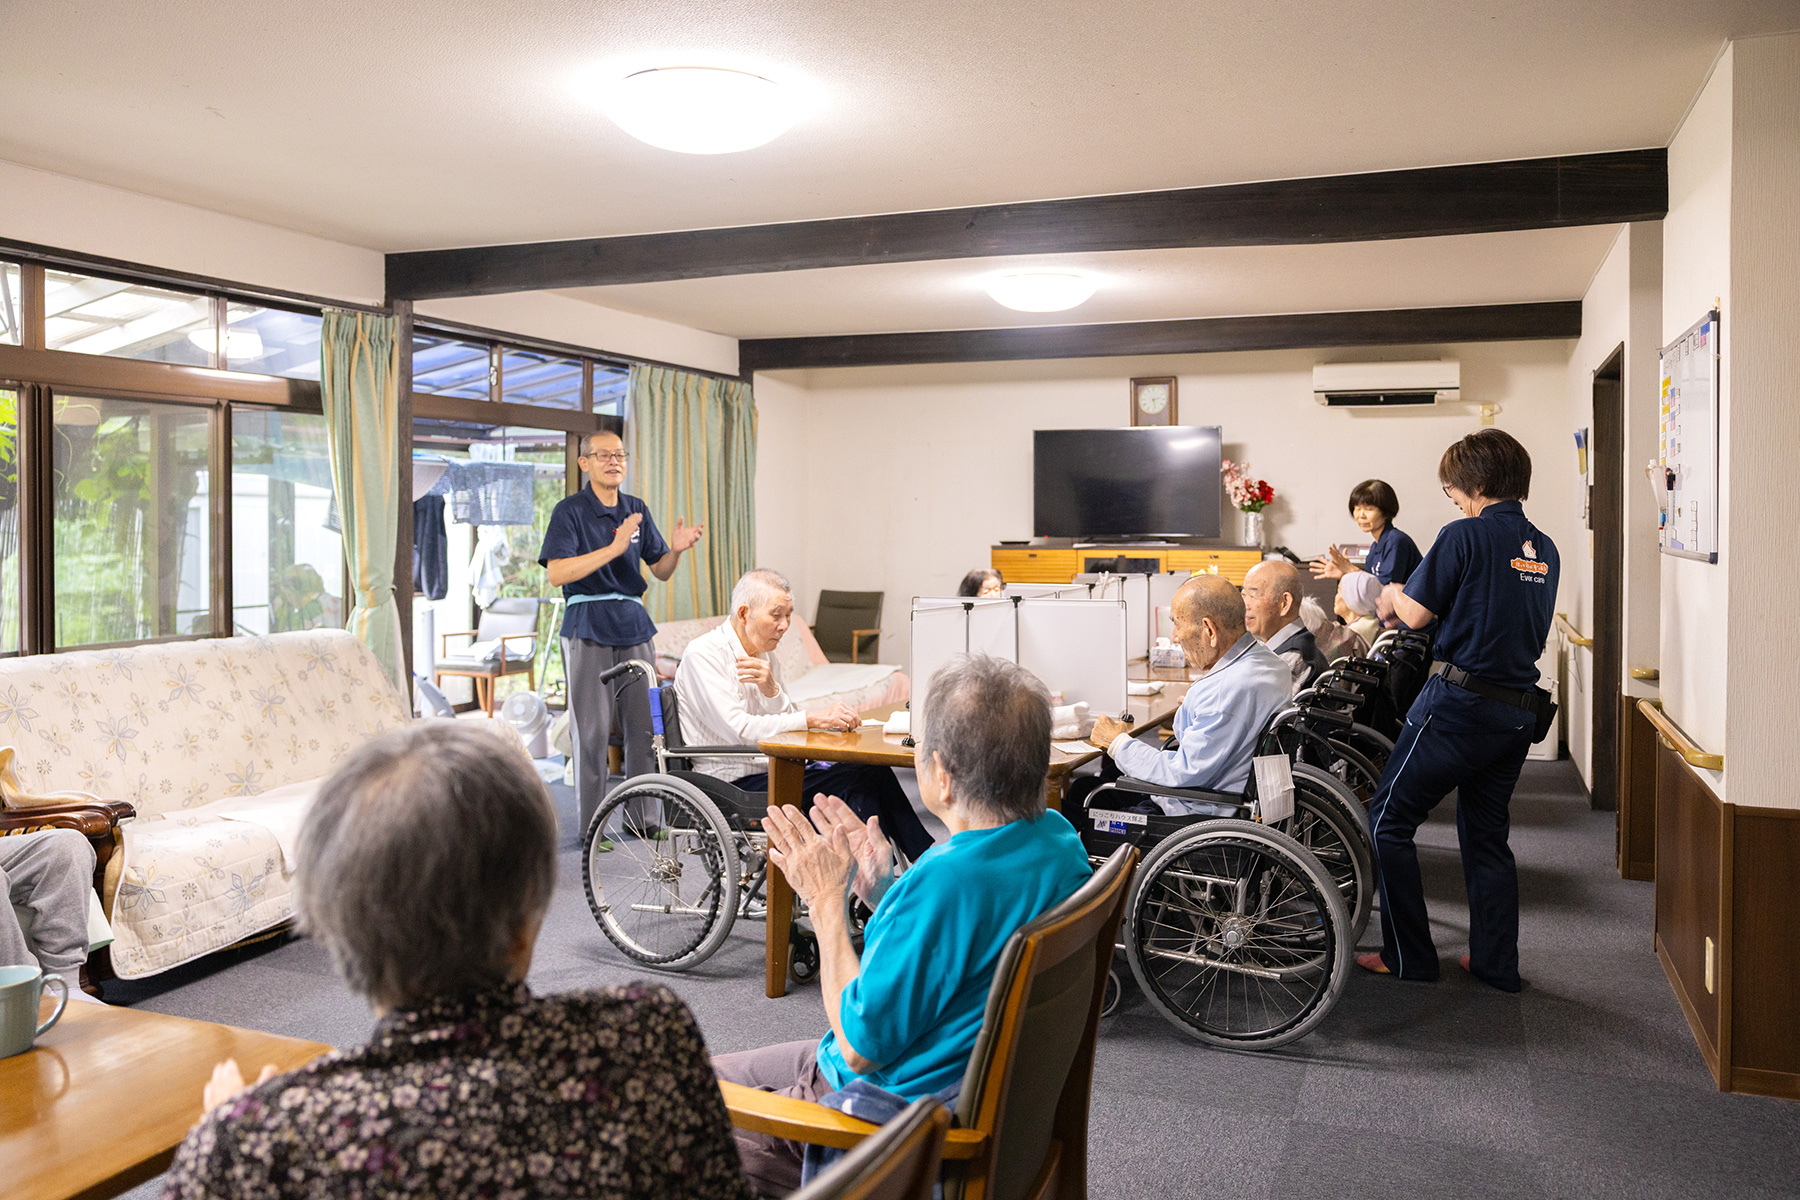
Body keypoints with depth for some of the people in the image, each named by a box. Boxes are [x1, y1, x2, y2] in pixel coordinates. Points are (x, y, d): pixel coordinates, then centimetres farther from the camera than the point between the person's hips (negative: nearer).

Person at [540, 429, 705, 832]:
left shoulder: (636, 510, 12)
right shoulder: (570, 510, -4)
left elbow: (660, 571, 14)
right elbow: (557, 573, -16)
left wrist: (675, 550, -9)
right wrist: (614, 548, -24)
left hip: (633, 624, 5)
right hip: (588, 627, -5)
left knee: (645, 724, 7)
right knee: (593, 729, -3)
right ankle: (591, 825, 6)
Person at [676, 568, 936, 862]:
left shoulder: (763, 655, 13)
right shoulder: (703, 654, -12)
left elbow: (789, 723, 7)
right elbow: (739, 730, -23)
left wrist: (772, 690, -13)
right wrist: (815, 719, -26)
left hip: (772, 769, 8)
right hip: (735, 783, -8)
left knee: (873, 771, -13)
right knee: (854, 782, -22)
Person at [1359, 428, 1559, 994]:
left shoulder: (1465, 535, -11)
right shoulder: (1545, 550, 11)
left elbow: (1415, 614, -10)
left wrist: (1392, 593, 11)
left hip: (1458, 703, -8)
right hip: (1519, 709, 8)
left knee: (1389, 820, 3)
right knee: (1487, 835, 17)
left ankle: (1408, 955, 7)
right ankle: (1495, 962, 20)